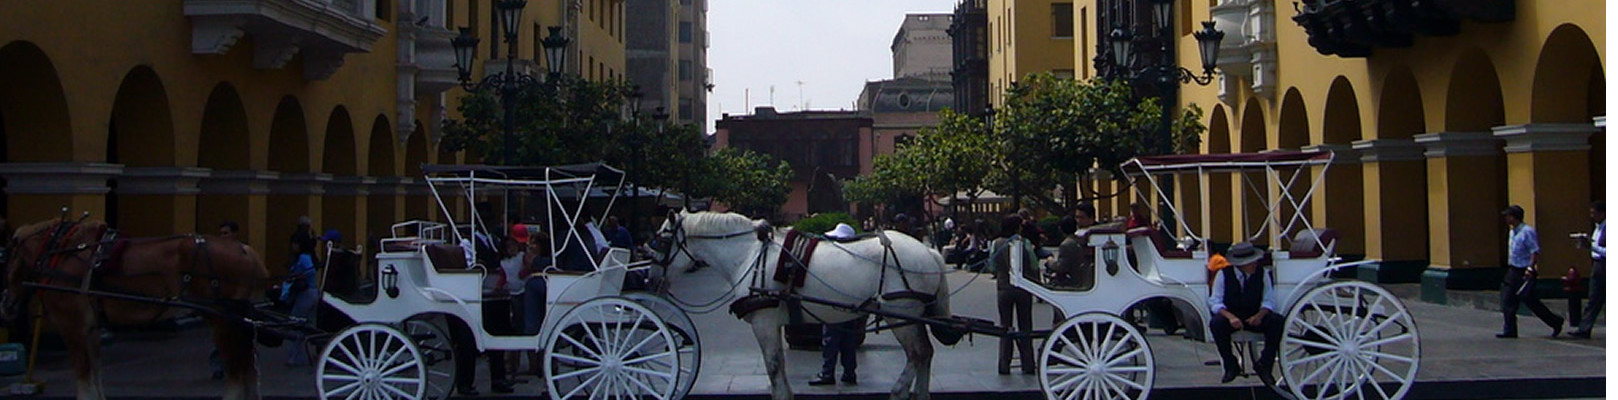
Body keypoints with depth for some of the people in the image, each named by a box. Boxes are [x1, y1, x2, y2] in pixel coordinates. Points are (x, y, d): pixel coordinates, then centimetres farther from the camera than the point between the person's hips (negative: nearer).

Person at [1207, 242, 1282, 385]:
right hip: (1230, 316, -2)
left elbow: (1268, 301, -1)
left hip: (1255, 318, 2)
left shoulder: (1261, 274, -1)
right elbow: (1215, 302, -10)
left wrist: (1260, 315, -24)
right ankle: (1231, 366, -15)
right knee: (1216, 323, -35)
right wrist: (1230, 317, -28)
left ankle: (1263, 365, -13)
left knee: (1277, 321, -27)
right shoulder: (1223, 275, -7)